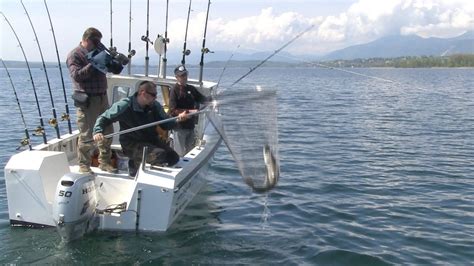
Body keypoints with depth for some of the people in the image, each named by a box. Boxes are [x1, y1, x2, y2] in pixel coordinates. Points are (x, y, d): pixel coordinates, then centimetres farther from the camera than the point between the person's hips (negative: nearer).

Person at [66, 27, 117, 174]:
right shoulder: (75, 55, -6)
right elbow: (77, 75, -19)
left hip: (102, 98, 8)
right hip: (87, 100, -8)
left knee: (107, 132, 13)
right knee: (87, 136, -5)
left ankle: (104, 162, 25)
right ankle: (84, 166, 6)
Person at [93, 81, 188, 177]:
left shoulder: (155, 106, 0)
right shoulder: (125, 105, -14)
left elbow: (166, 125, 3)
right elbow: (103, 118, -8)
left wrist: (178, 119, -16)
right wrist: (98, 131, -26)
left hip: (151, 140, 7)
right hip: (132, 144, -7)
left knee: (174, 157, -9)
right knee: (160, 155, -29)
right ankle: (135, 163, 0)